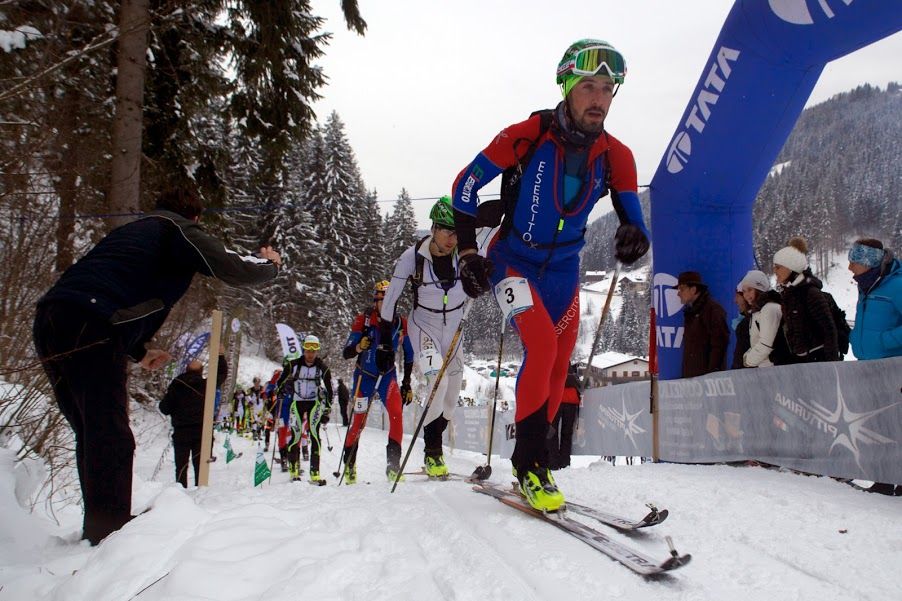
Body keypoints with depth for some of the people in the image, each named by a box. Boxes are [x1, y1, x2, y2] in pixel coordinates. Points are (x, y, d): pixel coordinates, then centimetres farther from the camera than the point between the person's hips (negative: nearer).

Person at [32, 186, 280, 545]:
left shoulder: (133, 229, 32)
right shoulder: (181, 230, 9)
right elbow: (235, 272, -3)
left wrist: (139, 352, 42)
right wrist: (269, 264, 20)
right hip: (91, 328, -9)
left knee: (91, 434, 16)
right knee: (111, 437, -4)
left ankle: (100, 528, 25)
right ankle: (110, 532, -2)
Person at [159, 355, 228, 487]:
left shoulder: (176, 385, -2)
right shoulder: (206, 385, -2)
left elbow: (164, 409, 0)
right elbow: (222, 373, 14)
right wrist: (220, 356, 22)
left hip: (181, 433, 0)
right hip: (201, 432, 0)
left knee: (181, 466, 6)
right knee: (200, 465, 7)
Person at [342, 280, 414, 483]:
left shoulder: (401, 323, -7)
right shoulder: (363, 320, -14)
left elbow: (409, 355, 6)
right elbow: (346, 353, -16)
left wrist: (407, 383, 5)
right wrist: (359, 347, -37)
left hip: (388, 375, 2)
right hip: (364, 375, -1)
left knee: (396, 414, -19)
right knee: (358, 422, 3)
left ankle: (393, 465, -9)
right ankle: (349, 465, 24)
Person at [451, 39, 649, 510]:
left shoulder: (615, 156, -6)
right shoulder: (527, 135, -16)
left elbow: (631, 214, 0)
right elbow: (466, 185, -9)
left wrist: (633, 234, -25)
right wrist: (467, 251, -15)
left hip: (564, 269, 5)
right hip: (513, 259, -5)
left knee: (558, 366, 6)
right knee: (543, 346, -23)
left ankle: (534, 460, 23)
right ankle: (529, 462, -9)